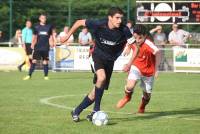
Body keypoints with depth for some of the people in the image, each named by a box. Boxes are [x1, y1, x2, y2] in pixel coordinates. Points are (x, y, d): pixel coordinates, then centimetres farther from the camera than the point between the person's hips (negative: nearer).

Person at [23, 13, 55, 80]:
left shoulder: (49, 27, 7)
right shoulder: (36, 27, 5)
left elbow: (50, 37, 12)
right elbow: (34, 37, 12)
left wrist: (52, 43, 0)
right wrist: (32, 44, 5)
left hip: (46, 47, 0)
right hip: (37, 47, 0)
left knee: (45, 62, 2)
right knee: (34, 61, -5)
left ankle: (46, 76, 11)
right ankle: (29, 75, -2)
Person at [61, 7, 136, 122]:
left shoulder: (124, 30, -19)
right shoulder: (99, 25, -21)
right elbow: (80, 22, -7)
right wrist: (68, 36, -1)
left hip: (110, 60, 3)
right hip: (98, 55, -3)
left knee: (98, 89, 3)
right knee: (101, 78, -32)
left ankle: (77, 111, 20)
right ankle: (96, 110, -18)